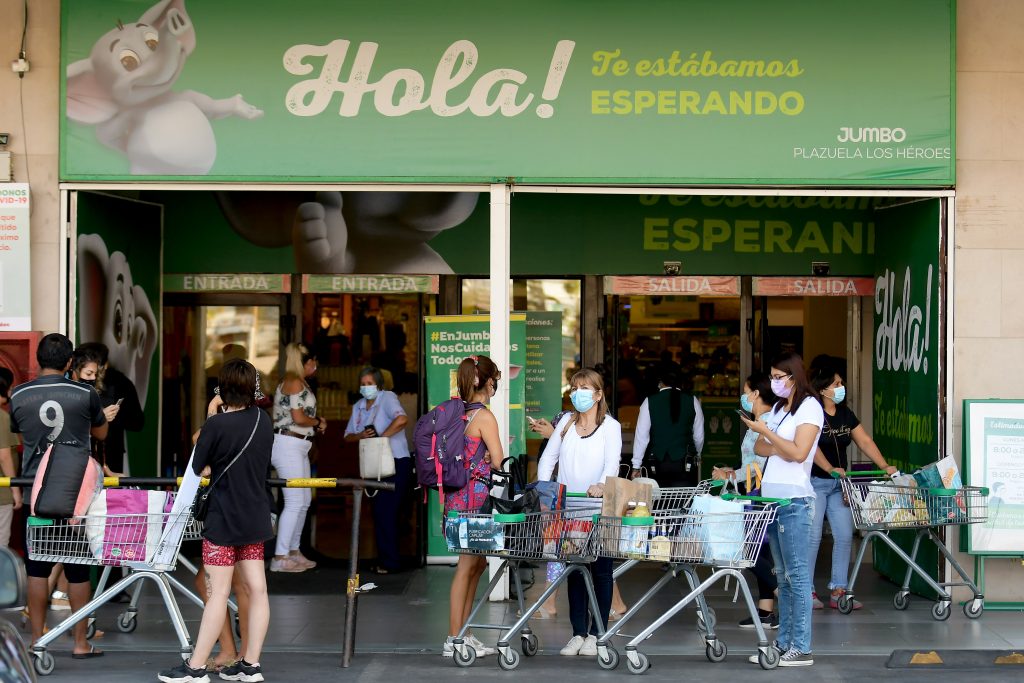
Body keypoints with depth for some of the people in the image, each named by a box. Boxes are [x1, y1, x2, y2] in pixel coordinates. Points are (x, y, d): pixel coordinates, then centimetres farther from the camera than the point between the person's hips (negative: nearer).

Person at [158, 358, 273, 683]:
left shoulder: (216, 424, -16)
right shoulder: (263, 421, 3)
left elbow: (199, 467, -5)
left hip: (223, 520, -6)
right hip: (255, 519, 6)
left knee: (217, 593, -4)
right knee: (256, 590, 6)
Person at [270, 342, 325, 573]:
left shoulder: (299, 383, 19)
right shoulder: (294, 382, -11)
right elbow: (299, 418, -18)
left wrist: (316, 424, 2)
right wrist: (319, 422, -1)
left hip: (298, 448, 10)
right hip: (287, 445, -10)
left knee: (304, 500, 14)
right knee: (295, 502, -11)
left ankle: (294, 552, 23)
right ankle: (280, 558, -9)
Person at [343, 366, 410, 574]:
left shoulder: (387, 398, -9)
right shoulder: (358, 406, 14)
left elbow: (402, 419, -27)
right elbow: (348, 436, 14)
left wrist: (381, 437, -23)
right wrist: (361, 436, -8)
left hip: (396, 463, -8)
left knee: (386, 512, -11)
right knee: (379, 512, 10)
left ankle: (389, 562, -6)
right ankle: (385, 559, 18)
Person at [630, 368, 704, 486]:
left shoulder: (649, 402, 1)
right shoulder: (692, 401, 4)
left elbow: (641, 436, 0)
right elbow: (699, 436, 11)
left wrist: (636, 467, 6)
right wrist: (696, 455, 30)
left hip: (658, 464, 0)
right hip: (686, 463, 0)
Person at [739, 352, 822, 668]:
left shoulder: (809, 407, -5)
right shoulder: (779, 407, 18)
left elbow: (798, 453, -14)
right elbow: (759, 447, 15)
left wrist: (766, 431, -10)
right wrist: (779, 447, -5)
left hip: (794, 501, -8)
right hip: (771, 499, 8)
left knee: (796, 574, -7)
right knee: (783, 574, 9)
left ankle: (801, 648, -5)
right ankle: (784, 643, 11)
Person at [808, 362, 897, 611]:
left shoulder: (845, 414, 10)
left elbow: (865, 442, 8)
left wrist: (884, 466, -3)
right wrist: (830, 469, -32)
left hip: (839, 483, 7)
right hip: (815, 481, -7)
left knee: (844, 535, 2)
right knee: (812, 536, -6)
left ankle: (838, 591, 7)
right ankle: (807, 591, 1)